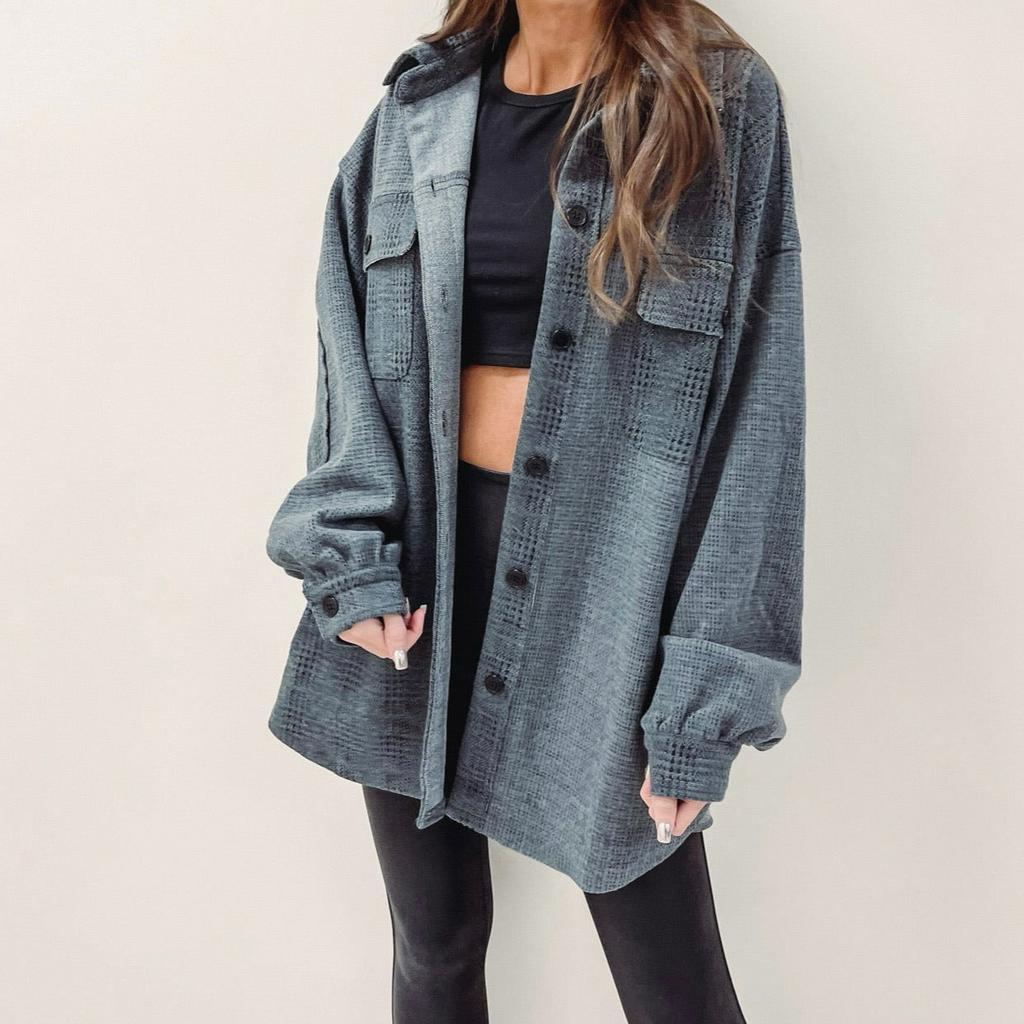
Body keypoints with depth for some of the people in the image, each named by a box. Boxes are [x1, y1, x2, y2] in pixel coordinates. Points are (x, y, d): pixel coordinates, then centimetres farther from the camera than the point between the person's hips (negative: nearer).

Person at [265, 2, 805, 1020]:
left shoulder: (723, 102, -2)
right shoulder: (421, 104, 8)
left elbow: (756, 404, -6)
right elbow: (347, 349, 7)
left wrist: (706, 691, -10)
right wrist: (351, 556, -7)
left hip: (609, 571, -2)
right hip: (420, 561, 3)